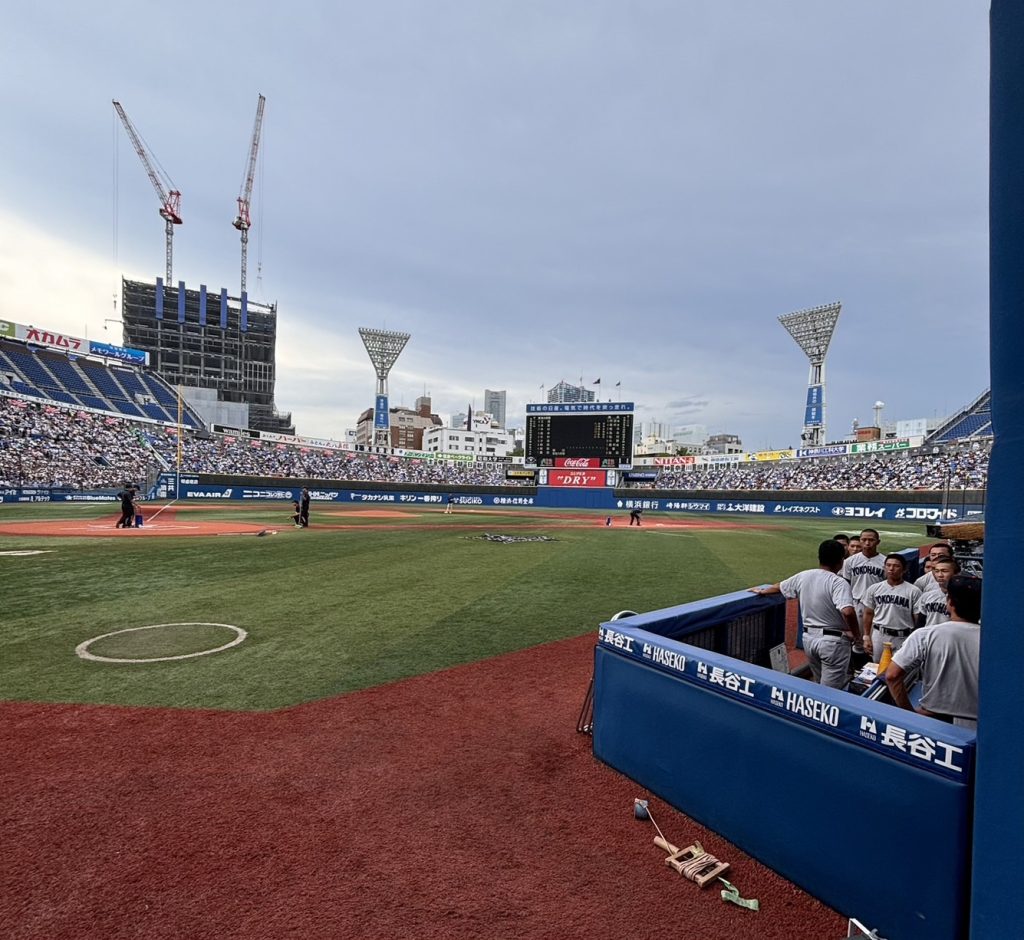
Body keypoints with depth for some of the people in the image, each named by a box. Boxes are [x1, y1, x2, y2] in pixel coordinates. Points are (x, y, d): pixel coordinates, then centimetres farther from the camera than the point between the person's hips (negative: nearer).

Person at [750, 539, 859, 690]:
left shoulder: (803, 576, 2)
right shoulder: (839, 582, -17)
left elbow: (779, 587, 19)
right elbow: (847, 612, -31)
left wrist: (762, 591, 38)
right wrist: (854, 632, -13)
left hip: (809, 637, 6)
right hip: (833, 640, -6)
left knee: (820, 685, 23)